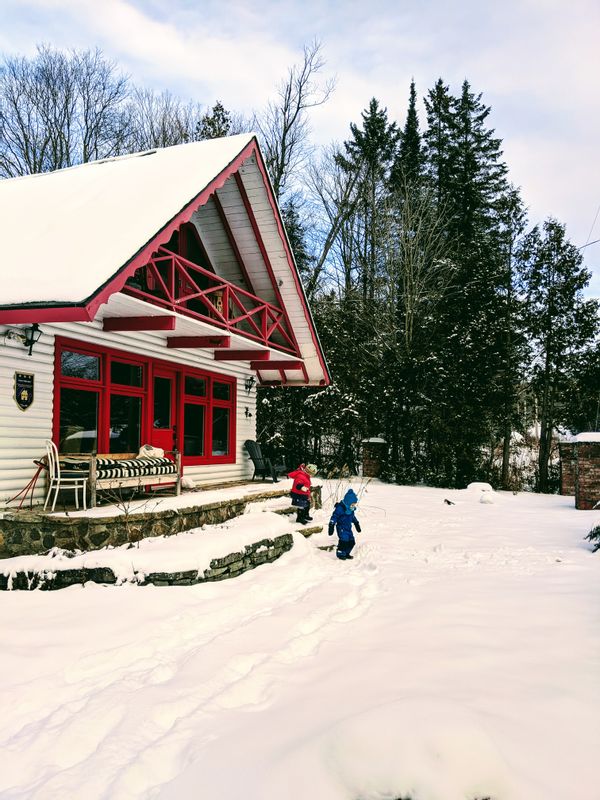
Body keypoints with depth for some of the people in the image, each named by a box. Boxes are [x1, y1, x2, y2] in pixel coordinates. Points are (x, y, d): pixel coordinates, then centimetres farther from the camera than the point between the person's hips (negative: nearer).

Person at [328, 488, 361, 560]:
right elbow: (334, 517, -19)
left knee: (351, 542, 5)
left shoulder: (351, 509, 7)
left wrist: (357, 524, 33)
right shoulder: (340, 508, -19)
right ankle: (340, 554, -2)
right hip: (341, 528, -8)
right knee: (344, 540, -19)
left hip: (348, 527, 8)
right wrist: (331, 526, -23)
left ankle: (346, 554, 23)